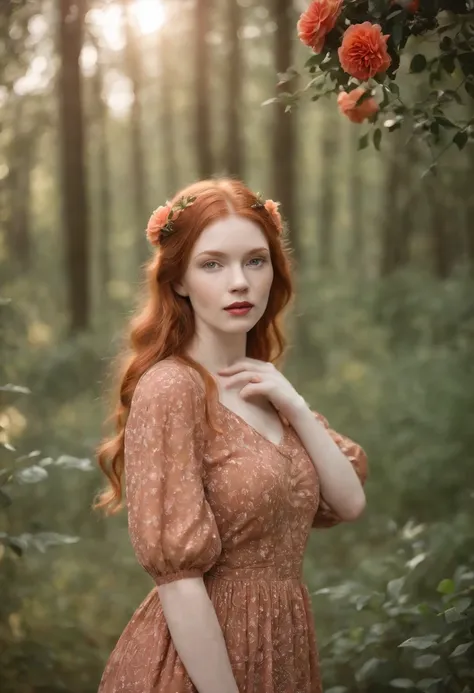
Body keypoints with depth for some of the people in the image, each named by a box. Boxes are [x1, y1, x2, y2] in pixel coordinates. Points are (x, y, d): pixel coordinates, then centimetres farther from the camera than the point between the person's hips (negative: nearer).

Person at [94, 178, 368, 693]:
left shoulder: (263, 386, 7)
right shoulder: (170, 389, -17)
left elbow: (349, 503, 3)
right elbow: (178, 578, -21)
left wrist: (294, 407, -9)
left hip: (283, 649, 8)